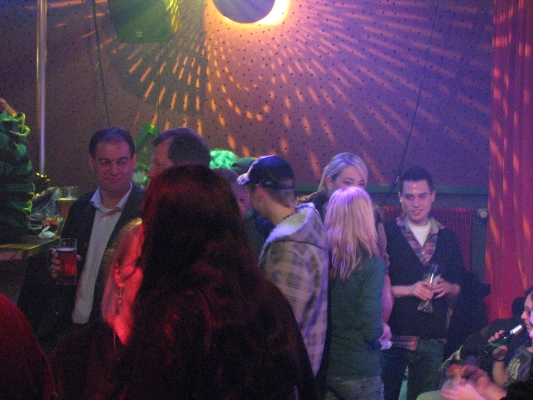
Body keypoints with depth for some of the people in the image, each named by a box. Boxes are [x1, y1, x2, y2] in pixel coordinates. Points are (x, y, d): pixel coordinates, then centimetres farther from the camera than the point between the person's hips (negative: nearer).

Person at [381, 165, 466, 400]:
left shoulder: (448, 238, 12)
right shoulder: (386, 234, 0)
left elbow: (457, 289, 15)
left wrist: (447, 288, -7)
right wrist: (408, 290, -17)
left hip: (432, 341, 3)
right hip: (393, 336, -3)